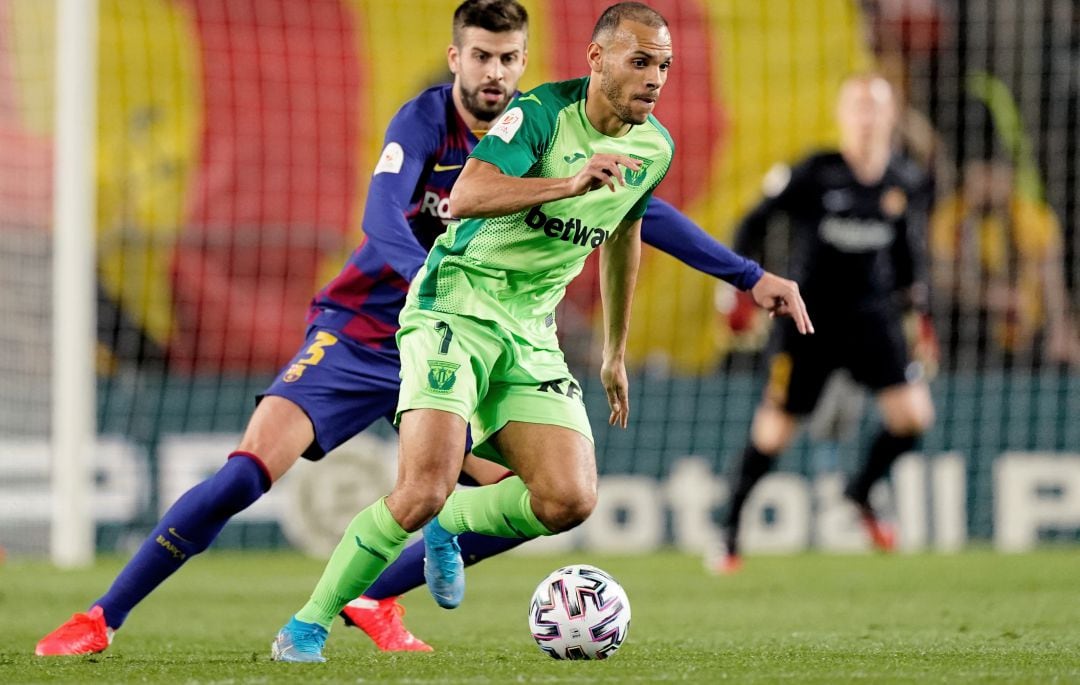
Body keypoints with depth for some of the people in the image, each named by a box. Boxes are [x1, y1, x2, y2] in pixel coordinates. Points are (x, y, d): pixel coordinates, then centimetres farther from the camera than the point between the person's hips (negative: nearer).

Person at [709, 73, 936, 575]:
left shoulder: (907, 182, 1)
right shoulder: (812, 175, -11)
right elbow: (755, 223, -1)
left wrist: (917, 300, 13)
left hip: (873, 315, 3)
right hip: (809, 317, -3)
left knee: (914, 415, -13)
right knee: (774, 432, -1)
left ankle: (862, 492, 15)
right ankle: (730, 530, 19)